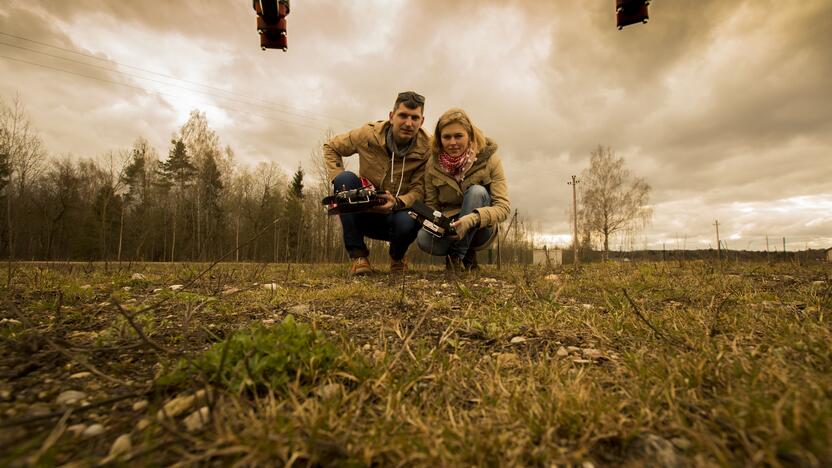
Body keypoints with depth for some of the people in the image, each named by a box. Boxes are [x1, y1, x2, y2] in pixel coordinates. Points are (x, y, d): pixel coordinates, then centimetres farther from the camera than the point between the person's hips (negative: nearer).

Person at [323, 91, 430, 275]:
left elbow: (419, 190, -17)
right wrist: (339, 180, -13)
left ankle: (397, 257, 5)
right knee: (345, 178, -26)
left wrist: (397, 203, -38)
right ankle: (358, 256, -17)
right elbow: (331, 147, 3)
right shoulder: (369, 134, -11)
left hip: (397, 215, -1)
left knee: (407, 223, -37)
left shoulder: (427, 148, -13)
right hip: (364, 213, 2)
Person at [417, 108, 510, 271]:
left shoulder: (489, 159, -12)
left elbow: (503, 207, -18)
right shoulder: (433, 164, -5)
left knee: (476, 191, -30)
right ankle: (467, 256, -2)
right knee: (423, 239, -31)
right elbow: (431, 204, 1)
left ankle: (458, 256, -17)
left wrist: (472, 219, -37)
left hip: (480, 230, -1)